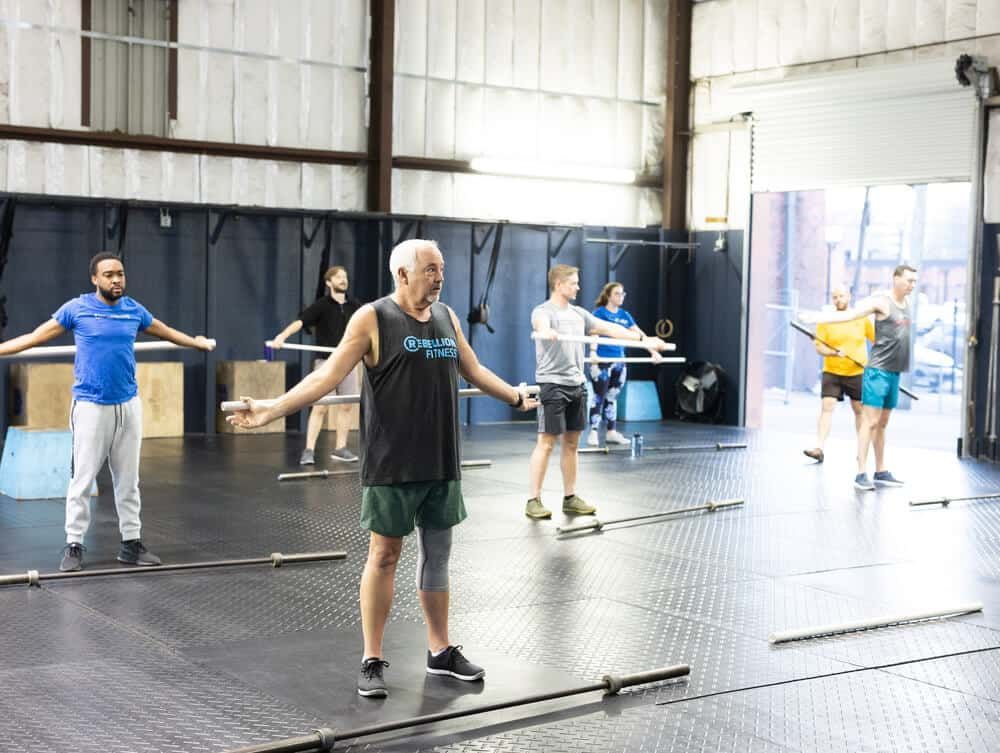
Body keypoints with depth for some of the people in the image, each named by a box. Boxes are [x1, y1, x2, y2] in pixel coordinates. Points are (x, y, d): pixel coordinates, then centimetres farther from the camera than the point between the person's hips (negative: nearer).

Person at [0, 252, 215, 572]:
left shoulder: (134, 310, 6)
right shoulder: (76, 309, -4)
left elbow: (166, 332, 25)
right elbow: (36, 336, 1)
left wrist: (197, 342, 35)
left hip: (129, 405, 4)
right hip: (91, 406, -3)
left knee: (128, 480, 9)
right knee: (82, 479, -2)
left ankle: (132, 542, 17)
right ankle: (74, 546, 7)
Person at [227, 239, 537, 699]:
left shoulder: (447, 317, 9)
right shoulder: (373, 319, -8)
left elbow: (474, 371, 23)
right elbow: (327, 376, -13)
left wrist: (516, 397, 33)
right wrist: (270, 412, -22)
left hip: (441, 462, 6)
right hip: (393, 464, -5)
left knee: (437, 554, 13)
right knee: (384, 555, 1)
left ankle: (440, 651, 24)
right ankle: (372, 661, 10)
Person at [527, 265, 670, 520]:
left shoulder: (578, 313, 15)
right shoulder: (544, 311, -7)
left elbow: (608, 328, 16)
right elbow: (541, 324, -31)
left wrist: (643, 339, 13)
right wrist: (545, 331, -56)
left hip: (576, 384, 7)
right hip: (552, 384, -7)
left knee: (571, 443, 9)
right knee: (546, 442, -6)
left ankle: (570, 498, 16)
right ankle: (534, 501, -2)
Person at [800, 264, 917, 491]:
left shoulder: (906, 302, 14)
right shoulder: (881, 302, -9)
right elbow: (849, 314, -16)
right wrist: (819, 318, -26)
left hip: (894, 372, 8)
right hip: (878, 370, -8)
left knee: (882, 423, 13)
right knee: (870, 421, -9)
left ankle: (881, 472, 19)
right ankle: (861, 474, -8)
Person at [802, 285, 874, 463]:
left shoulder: (862, 318, 1)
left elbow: (876, 340, 11)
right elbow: (819, 347, -6)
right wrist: (835, 352, -24)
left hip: (858, 372, 1)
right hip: (832, 372, -1)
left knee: (860, 410, 10)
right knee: (827, 407, -12)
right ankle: (819, 449, -17)